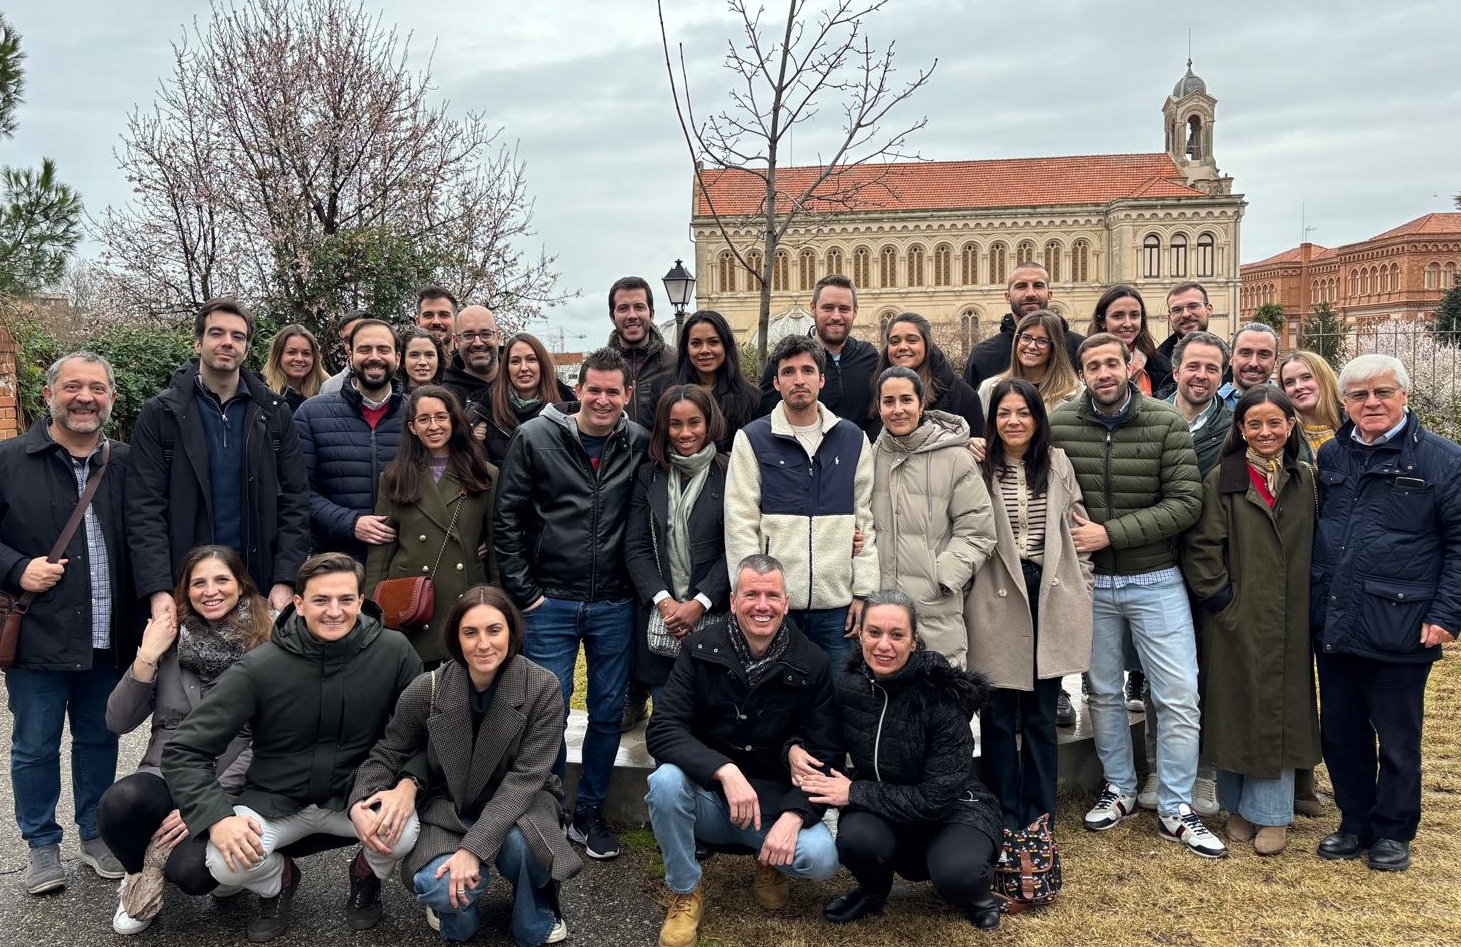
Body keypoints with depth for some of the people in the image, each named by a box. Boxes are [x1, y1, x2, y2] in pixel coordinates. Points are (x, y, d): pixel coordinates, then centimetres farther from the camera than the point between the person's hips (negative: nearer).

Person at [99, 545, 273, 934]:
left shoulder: (268, 643, -4)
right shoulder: (169, 638, 8)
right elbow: (118, 723, 4)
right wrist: (147, 658, -8)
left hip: (233, 787, -3)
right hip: (167, 775, 3)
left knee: (191, 869, -31)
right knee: (120, 801, -31)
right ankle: (144, 871, 2)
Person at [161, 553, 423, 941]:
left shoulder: (392, 652, -15)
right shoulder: (258, 668, -17)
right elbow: (184, 750, -15)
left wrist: (409, 783, -27)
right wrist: (218, 818, -29)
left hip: (356, 794, 0)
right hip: (275, 800, 0)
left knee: (405, 831, -30)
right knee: (226, 863, -28)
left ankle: (366, 876, 10)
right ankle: (279, 880, 12)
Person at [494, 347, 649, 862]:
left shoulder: (639, 444, 0)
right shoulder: (534, 438, -5)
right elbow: (507, 520, -3)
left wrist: (642, 587, 1)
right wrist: (525, 592, -5)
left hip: (614, 606, 2)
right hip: (551, 602, -2)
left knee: (608, 712, 11)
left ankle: (589, 812, 29)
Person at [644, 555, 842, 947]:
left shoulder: (811, 664, -8)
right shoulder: (701, 651, -10)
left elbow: (826, 754, -9)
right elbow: (661, 731, -18)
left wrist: (794, 815, -25)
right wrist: (726, 770, -33)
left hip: (777, 801, 0)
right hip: (708, 797, 0)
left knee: (822, 857, -27)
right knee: (666, 779, -31)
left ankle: (771, 864, 11)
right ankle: (685, 892, -5)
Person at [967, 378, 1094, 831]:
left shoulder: (1058, 464, 6)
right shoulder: (980, 468, -4)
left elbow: (1077, 528, 10)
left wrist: (1081, 592, 7)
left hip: (1050, 599, 2)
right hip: (996, 603, -2)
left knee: (1041, 715, 11)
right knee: (997, 716, 6)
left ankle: (1038, 820, 23)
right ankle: (1003, 821, 19)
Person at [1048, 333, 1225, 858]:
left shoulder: (1167, 422, -9)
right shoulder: (1059, 424, -6)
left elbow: (1186, 502, -14)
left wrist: (1111, 533, -19)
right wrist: (1068, 539, -14)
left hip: (1156, 581, -1)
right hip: (1089, 583, 1)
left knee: (1179, 696, 1)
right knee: (1104, 692, 14)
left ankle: (1175, 810, 16)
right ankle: (1119, 789, 33)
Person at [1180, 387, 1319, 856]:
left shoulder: (1306, 480, 7)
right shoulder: (1222, 480, -3)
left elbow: (1319, 544, 10)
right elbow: (1200, 547, -6)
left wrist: (1313, 601, 3)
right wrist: (1219, 597, -10)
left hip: (1289, 620, 3)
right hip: (1235, 619, -2)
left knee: (1281, 709, 7)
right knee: (1235, 708, 6)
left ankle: (1271, 813, 19)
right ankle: (1238, 807, 22)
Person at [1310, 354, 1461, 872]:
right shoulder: (1330, 455, 9)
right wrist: (1308, 598, 8)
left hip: (1398, 629, -4)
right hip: (1332, 626, 5)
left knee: (1397, 739, 10)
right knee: (1340, 733, 14)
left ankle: (1393, 831, 28)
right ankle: (1355, 822, 31)